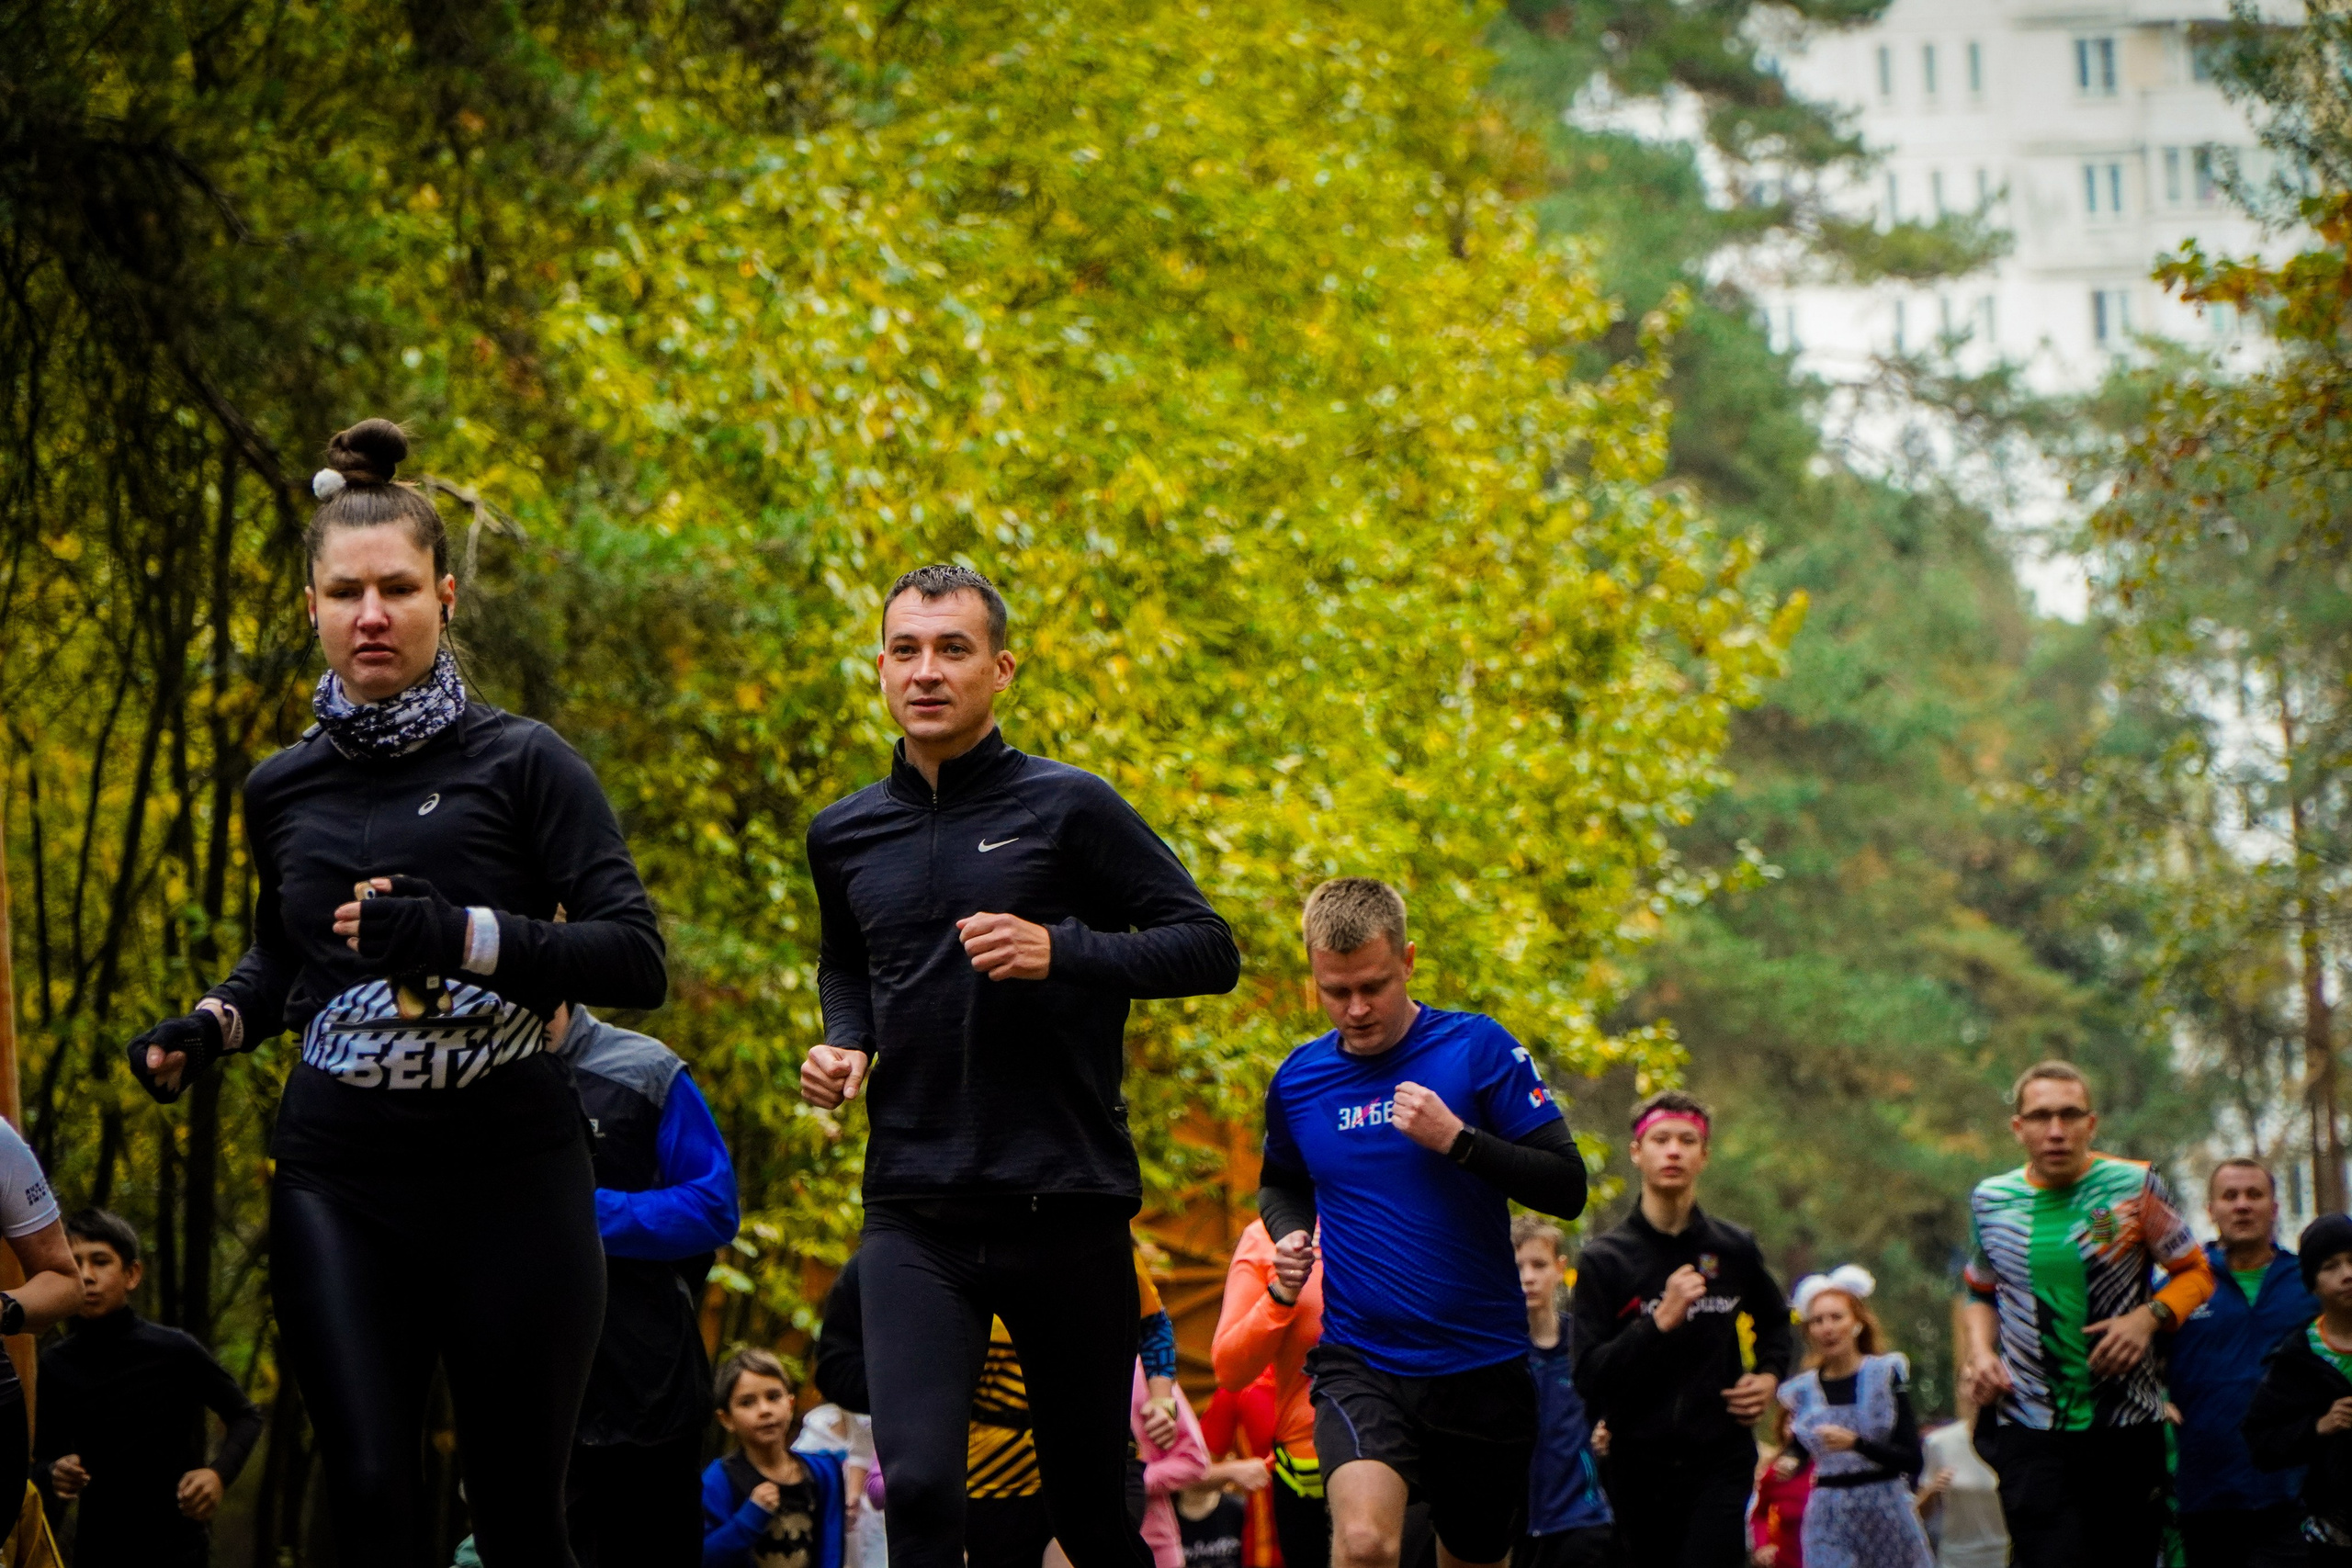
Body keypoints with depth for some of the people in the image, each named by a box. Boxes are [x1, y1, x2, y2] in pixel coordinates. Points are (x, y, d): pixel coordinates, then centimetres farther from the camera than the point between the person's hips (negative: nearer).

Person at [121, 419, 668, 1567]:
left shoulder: (520, 764, 0)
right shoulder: (281, 791, 12)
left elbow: (636, 961, -8)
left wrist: (459, 936, -19)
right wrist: (208, 1029, 9)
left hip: (508, 1171, -3)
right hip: (338, 1181, 3)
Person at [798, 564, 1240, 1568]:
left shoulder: (1067, 808, -2)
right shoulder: (844, 835, 11)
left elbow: (1208, 949, -3)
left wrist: (1061, 951, -18)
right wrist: (844, 1044, 9)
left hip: (1066, 1206, -2)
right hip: (915, 1217, 2)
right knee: (918, 1485, -18)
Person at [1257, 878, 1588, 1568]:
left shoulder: (1478, 1047, -4)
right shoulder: (1297, 1079, 6)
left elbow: (1567, 1187, -8)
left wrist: (1456, 1140, -20)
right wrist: (1290, 1235, 5)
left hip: (1483, 1364, 0)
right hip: (1360, 1363, 0)